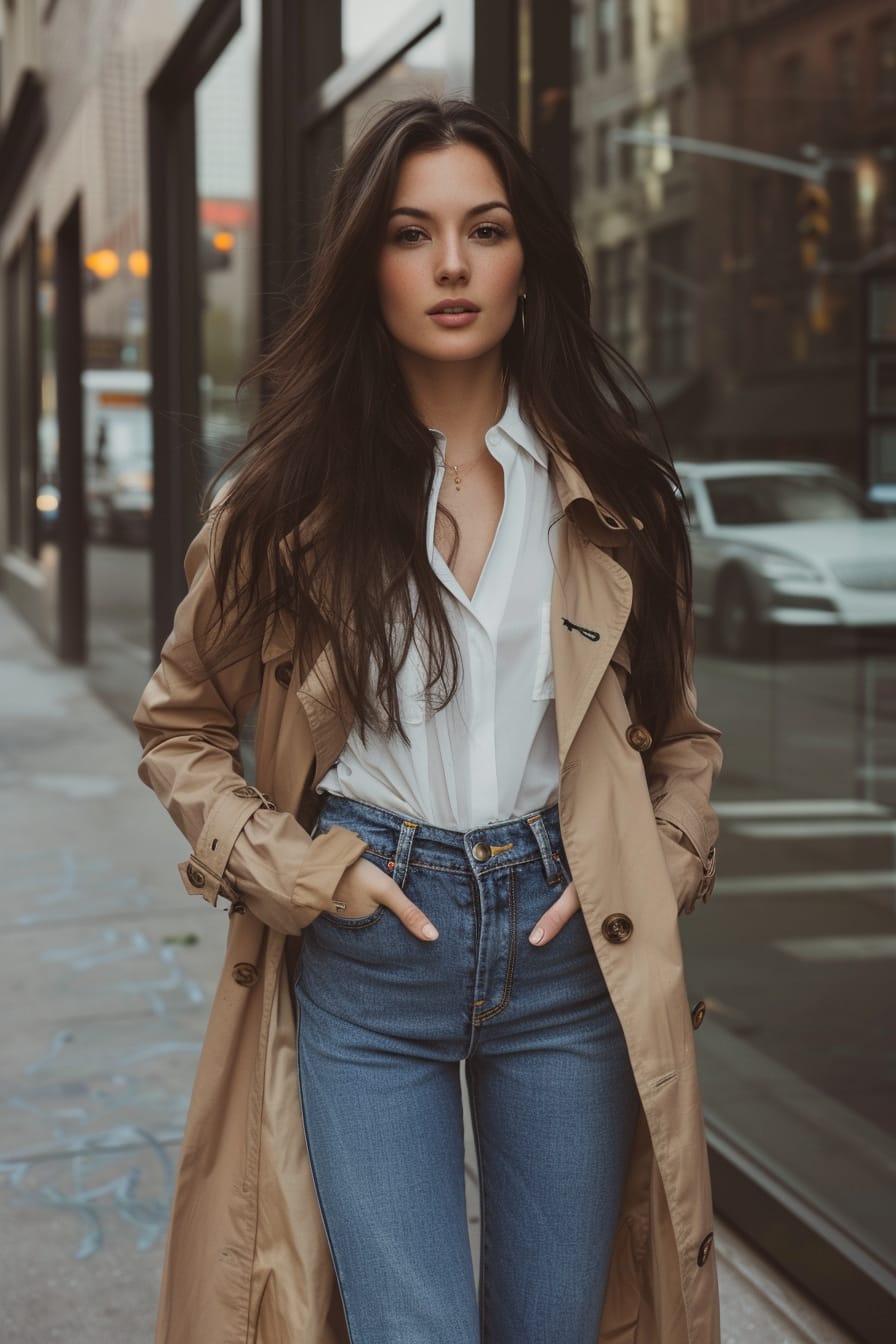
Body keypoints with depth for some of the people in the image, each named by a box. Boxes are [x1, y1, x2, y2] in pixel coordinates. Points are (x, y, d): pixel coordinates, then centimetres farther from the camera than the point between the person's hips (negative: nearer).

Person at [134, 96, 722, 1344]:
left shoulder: (610, 495, 5)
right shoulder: (290, 496, 0)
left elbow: (681, 733, 16)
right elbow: (180, 728, 10)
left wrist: (653, 876, -1)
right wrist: (305, 871, -3)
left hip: (569, 953, 2)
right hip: (364, 955, -2)